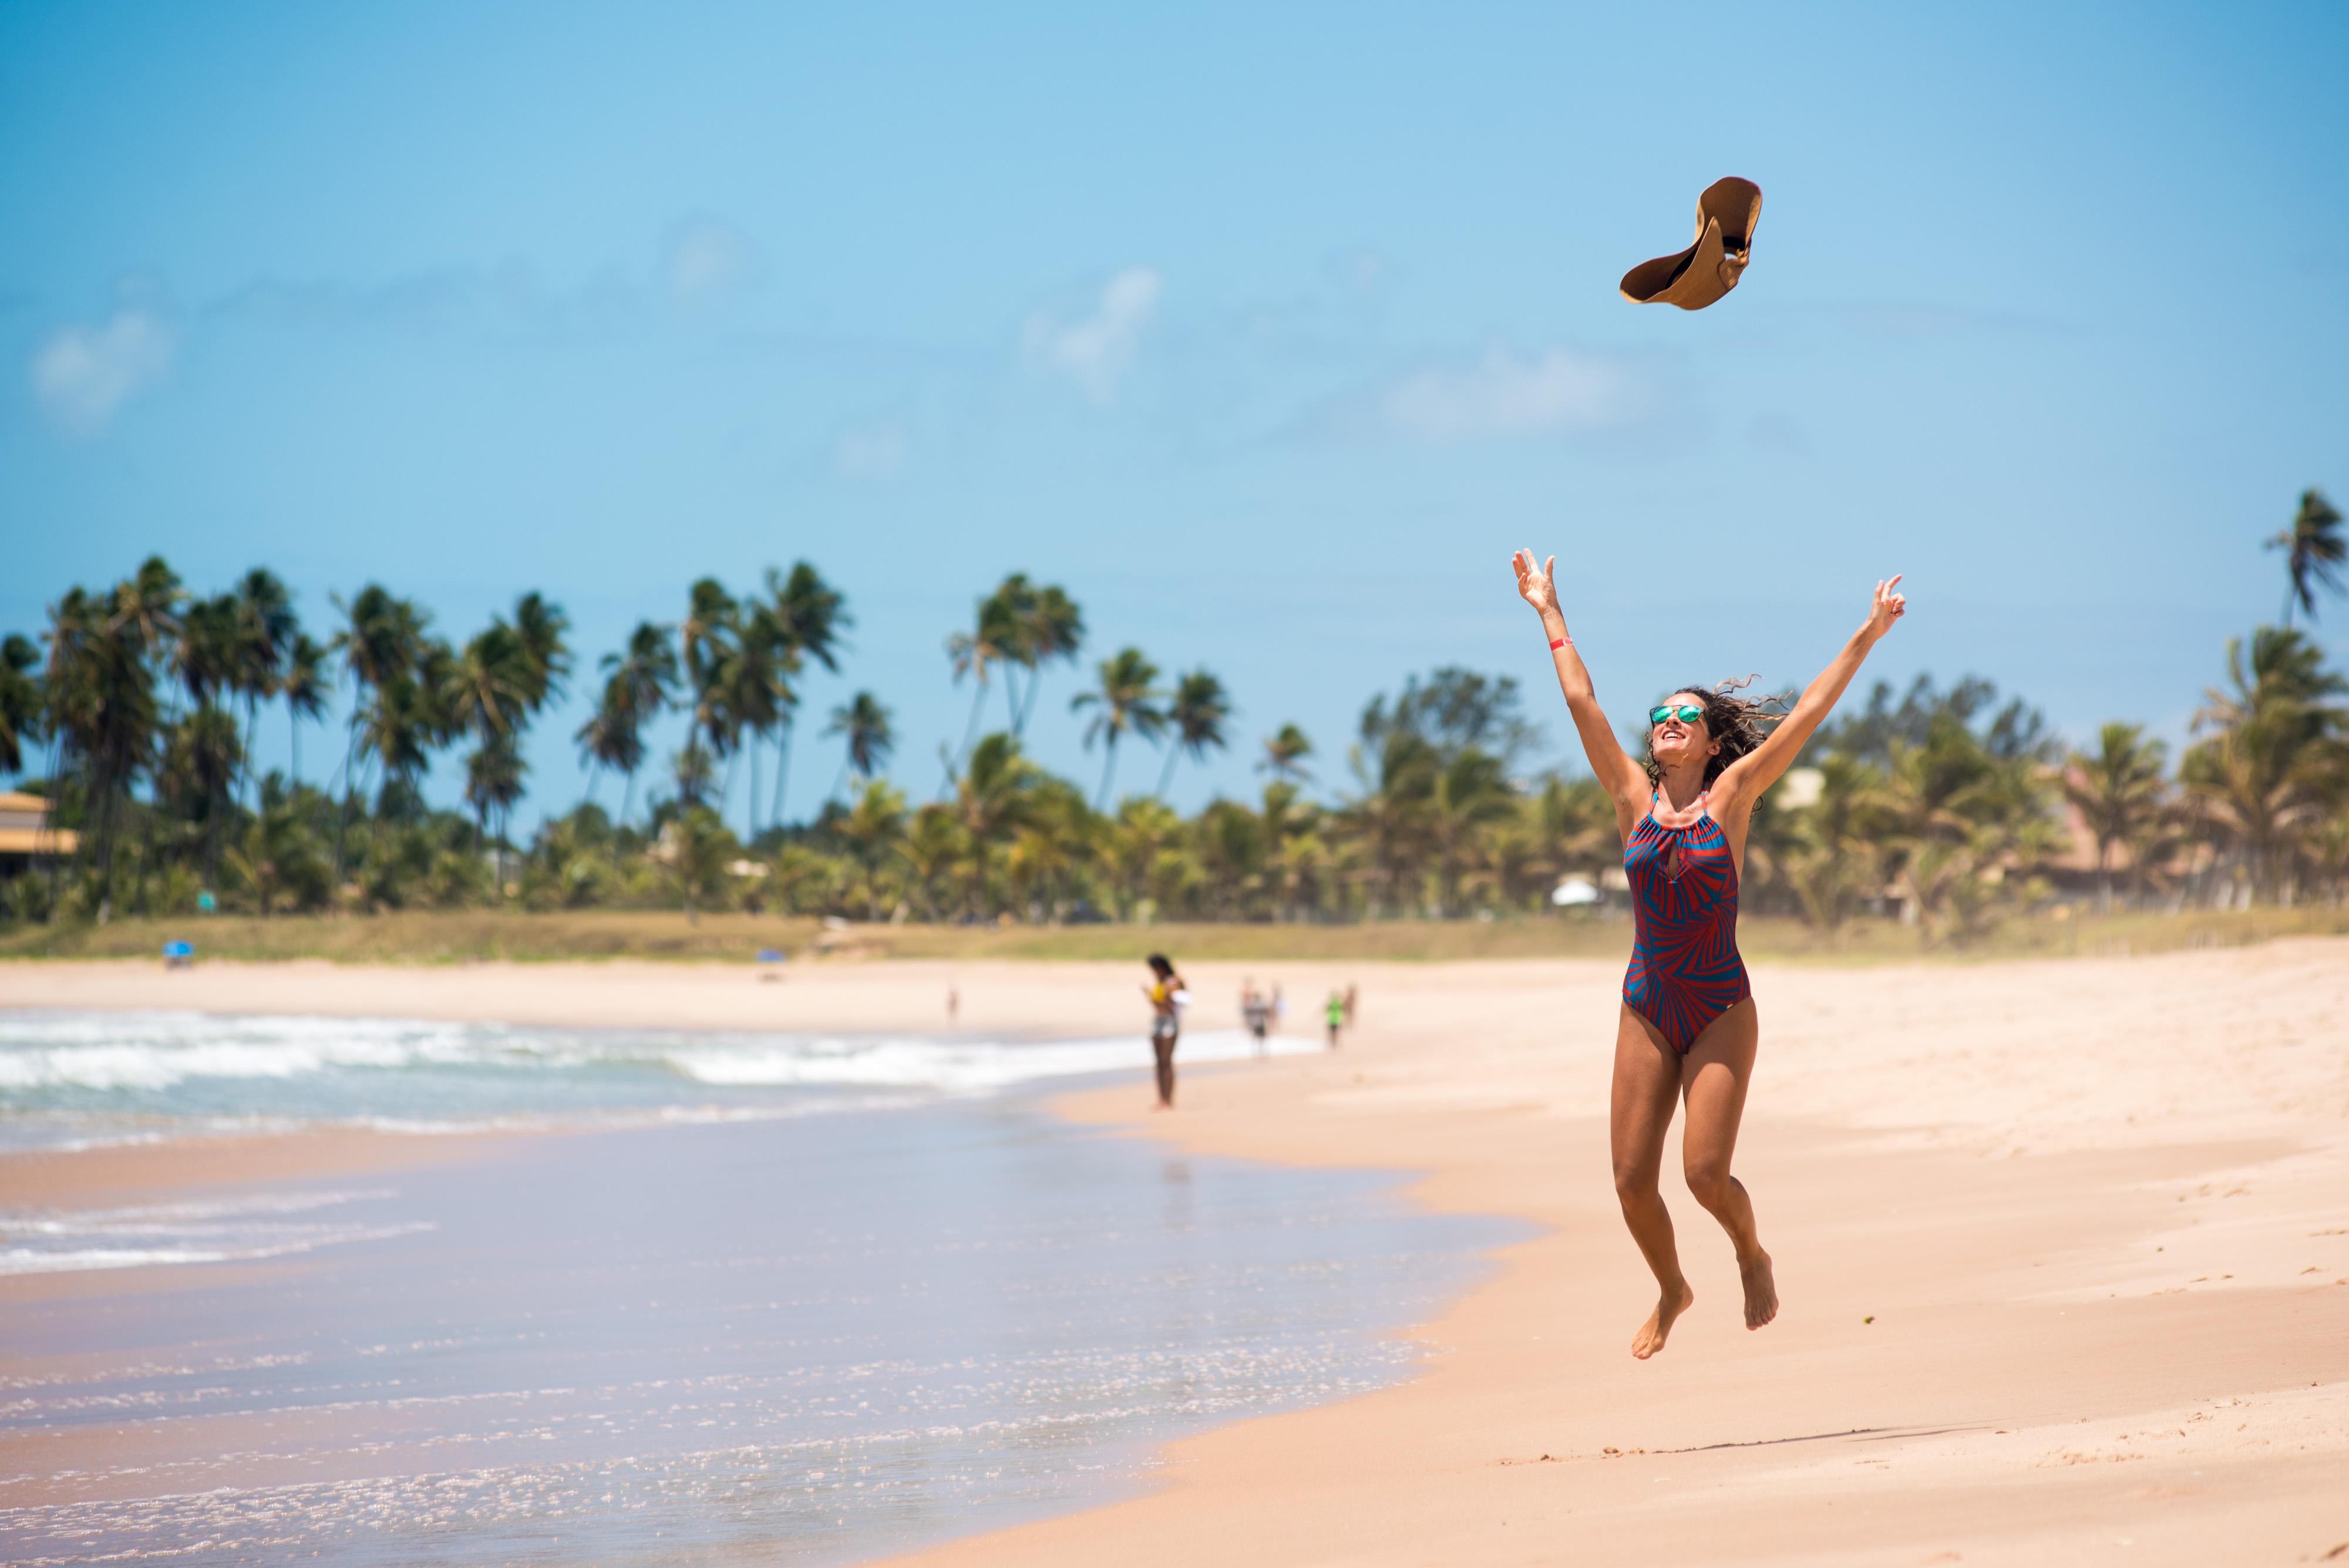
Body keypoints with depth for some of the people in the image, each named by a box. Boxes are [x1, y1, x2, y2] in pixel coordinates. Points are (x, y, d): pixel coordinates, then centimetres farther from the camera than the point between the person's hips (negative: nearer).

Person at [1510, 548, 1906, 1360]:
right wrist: (1550, 615, 11)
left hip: (1721, 1009, -3)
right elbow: (1582, 701, 9)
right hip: (1647, 1010, 3)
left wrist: (1865, 638, -4)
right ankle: (1671, 1291, 26)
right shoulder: (1634, 799, 5)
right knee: (1633, 1180, 0)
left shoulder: (1730, 796, 0)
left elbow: (1807, 713, -2)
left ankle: (1753, 1255, 18)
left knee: (1705, 1171, -14)